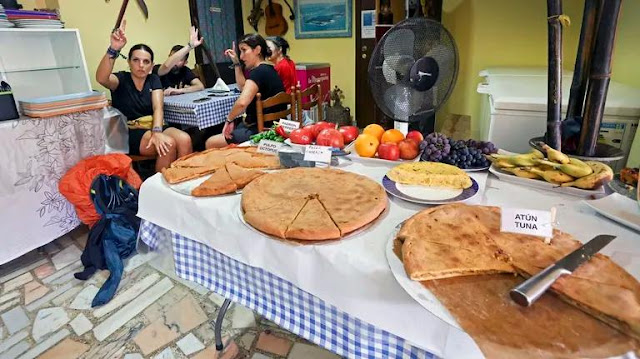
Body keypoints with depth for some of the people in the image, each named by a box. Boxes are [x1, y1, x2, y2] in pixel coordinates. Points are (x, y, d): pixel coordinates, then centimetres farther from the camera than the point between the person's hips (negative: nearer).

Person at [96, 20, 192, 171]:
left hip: (152, 127, 4)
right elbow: (101, 78, -26)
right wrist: (113, 49, -40)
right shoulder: (121, 79, -1)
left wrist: (157, 131, -26)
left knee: (184, 140, -26)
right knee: (168, 144, -29)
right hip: (128, 132, -3)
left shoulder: (153, 79, 9)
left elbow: (157, 108, -7)